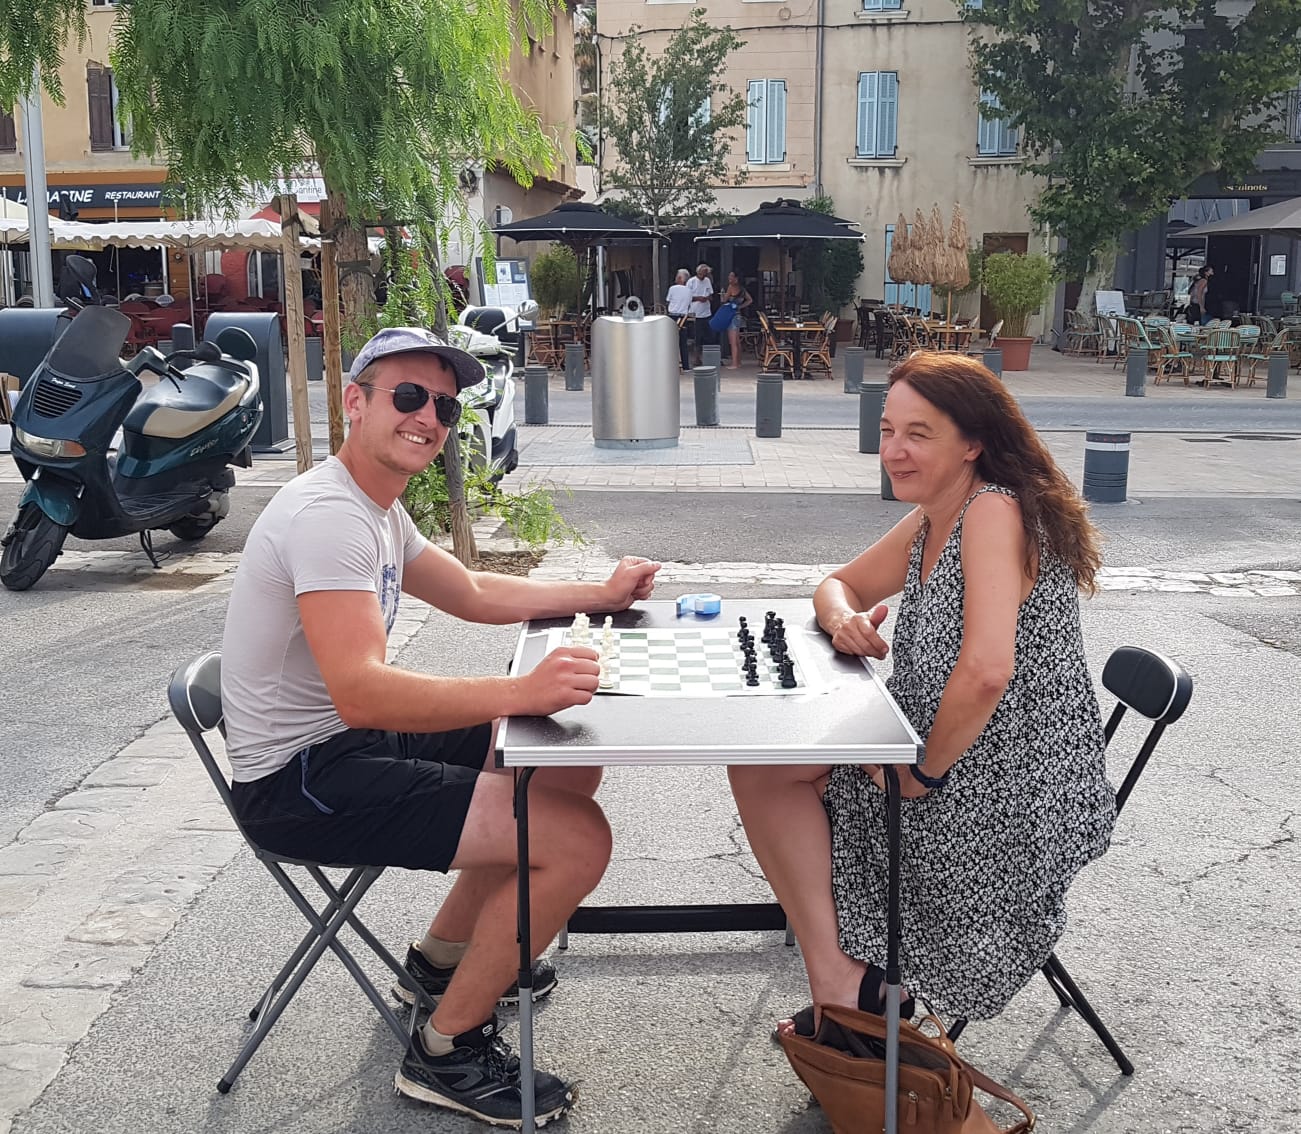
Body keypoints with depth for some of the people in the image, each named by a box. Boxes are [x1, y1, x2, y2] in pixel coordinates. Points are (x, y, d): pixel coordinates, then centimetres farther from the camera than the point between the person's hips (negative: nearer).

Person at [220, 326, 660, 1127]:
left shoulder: (376, 507, 9)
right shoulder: (330, 515, -24)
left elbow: (476, 595, 22)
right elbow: (361, 694, -35)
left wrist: (603, 594, 16)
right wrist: (521, 692, -43)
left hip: (351, 739, 10)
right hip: (300, 778, -10)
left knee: (573, 764, 15)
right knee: (578, 838, -18)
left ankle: (444, 959, 27)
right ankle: (448, 1050, 1)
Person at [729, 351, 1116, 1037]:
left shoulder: (995, 512, -21)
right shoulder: (927, 524, 7)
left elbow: (986, 671, -33)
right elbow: (838, 585, 20)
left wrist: (925, 772, -18)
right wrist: (846, 620, -5)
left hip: (1006, 799, -9)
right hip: (957, 764, 9)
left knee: (763, 763, -2)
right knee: (759, 763, 11)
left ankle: (844, 980, 8)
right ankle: (841, 981, 11)